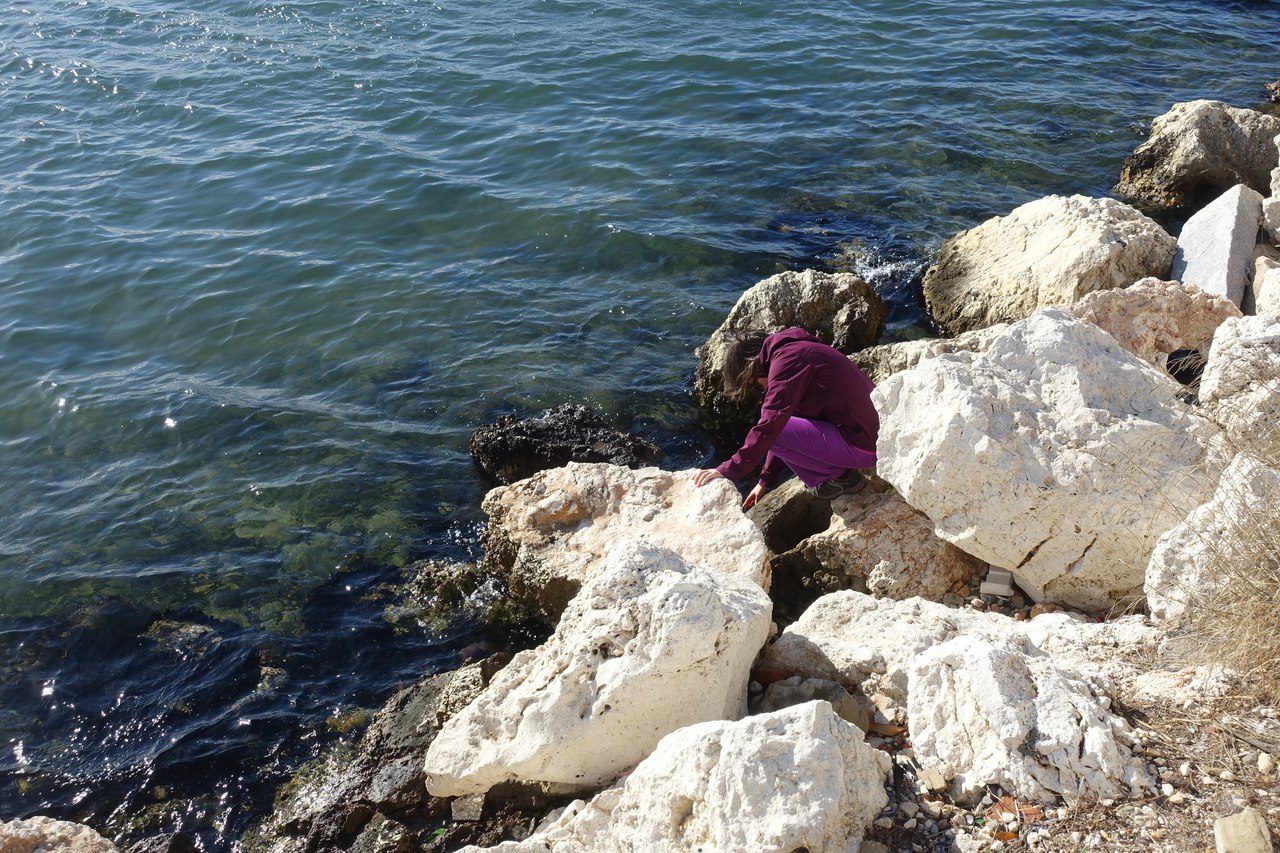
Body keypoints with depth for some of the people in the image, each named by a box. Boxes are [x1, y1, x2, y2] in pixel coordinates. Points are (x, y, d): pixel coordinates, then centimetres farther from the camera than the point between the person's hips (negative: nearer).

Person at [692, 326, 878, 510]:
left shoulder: (786, 359, -14)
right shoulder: (797, 350, 17)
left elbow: (770, 425, -22)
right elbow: (783, 416, 22)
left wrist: (729, 470, -18)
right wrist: (766, 480, 24)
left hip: (865, 445, -10)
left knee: (774, 432, -11)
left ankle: (841, 478, -1)